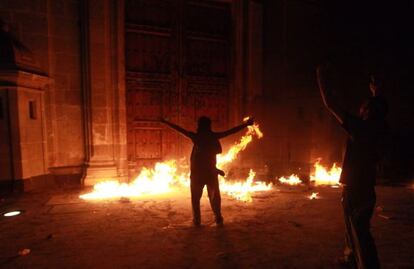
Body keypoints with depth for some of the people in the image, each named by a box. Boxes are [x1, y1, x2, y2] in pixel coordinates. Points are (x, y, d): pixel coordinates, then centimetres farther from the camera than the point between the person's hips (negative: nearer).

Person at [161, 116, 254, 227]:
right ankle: (218, 219, 9)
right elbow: (231, 131, 1)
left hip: (197, 171, 0)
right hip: (211, 171, 1)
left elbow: (180, 129, 3)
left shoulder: (196, 136, -4)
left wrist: (165, 122, 13)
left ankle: (197, 220, 9)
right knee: (214, 196, 13)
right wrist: (246, 124, 9)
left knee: (195, 197, 11)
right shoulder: (214, 136, -3)